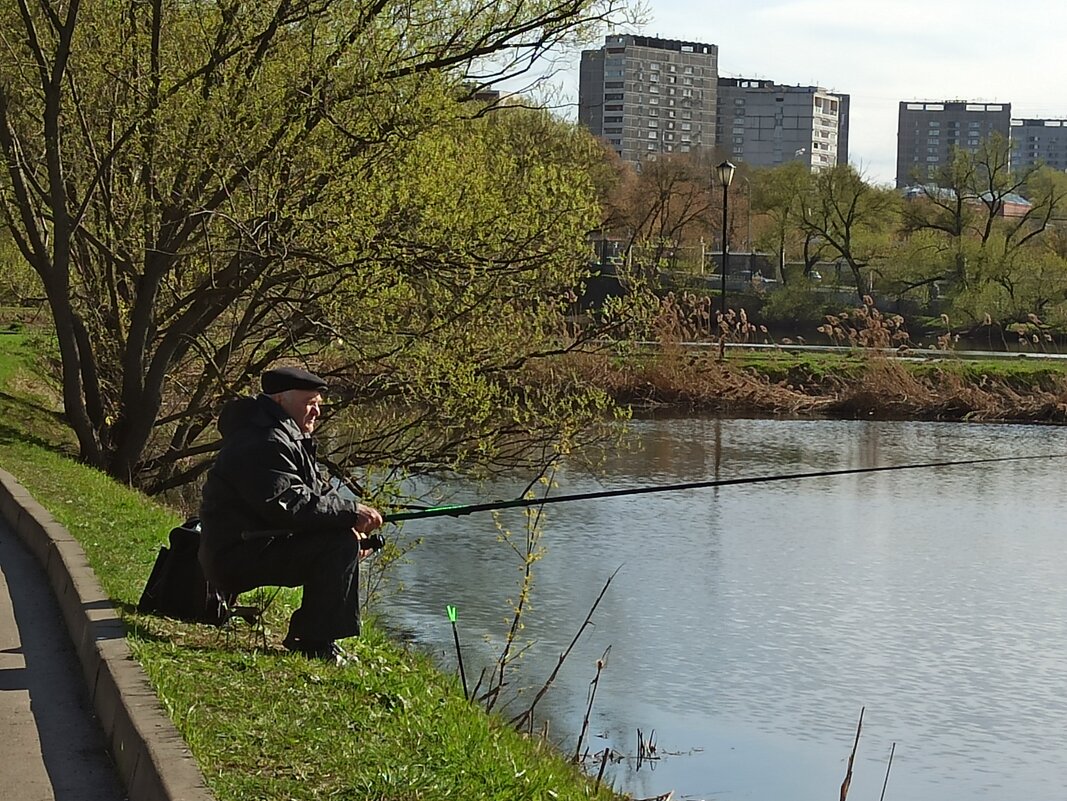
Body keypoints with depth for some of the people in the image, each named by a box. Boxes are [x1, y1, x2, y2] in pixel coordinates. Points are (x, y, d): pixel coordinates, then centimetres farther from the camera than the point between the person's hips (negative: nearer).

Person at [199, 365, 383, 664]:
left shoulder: (288, 438, 18)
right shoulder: (262, 444, -19)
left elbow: (317, 495, 17)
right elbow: (288, 505, -29)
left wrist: (349, 524, -3)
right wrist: (351, 512, -26)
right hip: (238, 557, -11)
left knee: (349, 539, 15)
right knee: (340, 545, -21)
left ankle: (303, 636, 15)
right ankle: (317, 644, -16)